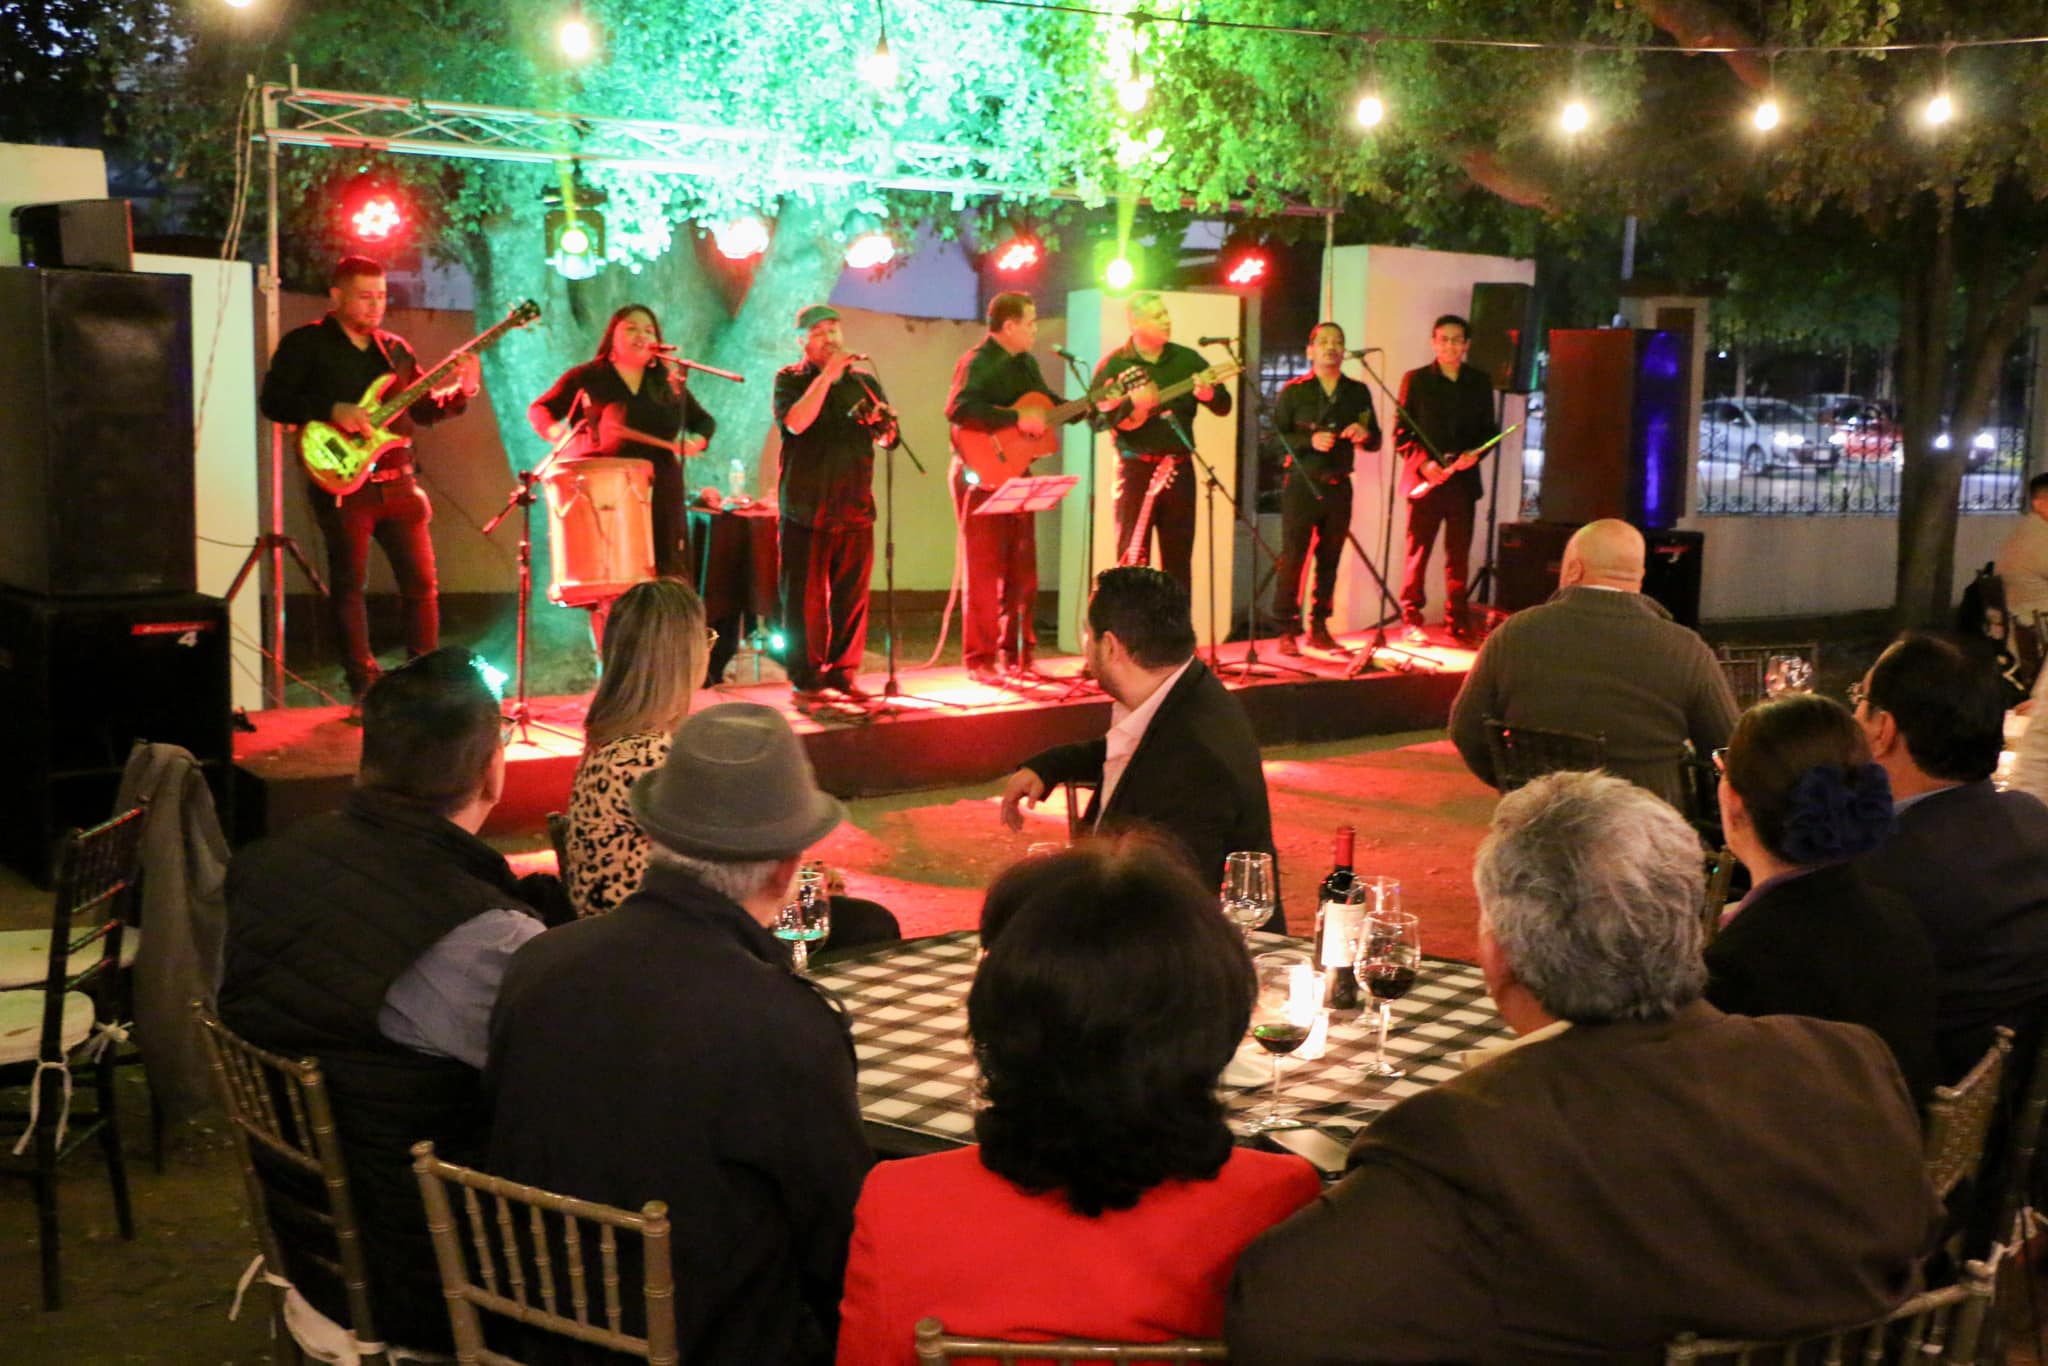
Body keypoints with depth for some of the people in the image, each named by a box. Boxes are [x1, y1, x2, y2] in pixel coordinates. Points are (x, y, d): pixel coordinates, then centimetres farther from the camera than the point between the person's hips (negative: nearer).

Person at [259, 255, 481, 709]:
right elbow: (272, 401, -8)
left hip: (396, 481, 5)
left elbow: (422, 409, 16)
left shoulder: (394, 348, 16)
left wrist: (461, 391, -2)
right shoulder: (305, 344, 0)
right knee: (349, 583, -1)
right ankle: (364, 688, 6)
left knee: (421, 582, 2)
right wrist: (333, 411, -19)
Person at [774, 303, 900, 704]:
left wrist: (881, 422, -9)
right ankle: (805, 677, 5)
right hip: (806, 508, -4)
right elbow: (796, 423, -16)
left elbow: (889, 438, 13)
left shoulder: (864, 382, 15)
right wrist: (826, 376, -18)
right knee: (805, 598, -2)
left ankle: (842, 673, 13)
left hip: (855, 506, 4)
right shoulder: (791, 380, 3)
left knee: (851, 597, 4)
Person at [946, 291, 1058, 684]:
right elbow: (959, 408, -30)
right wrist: (1017, 419, -29)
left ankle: (1017, 655, 19)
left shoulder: (1026, 363, 13)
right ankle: (980, 661, 1)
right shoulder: (978, 363, -14)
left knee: (1022, 572, 11)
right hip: (982, 476, -8)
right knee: (983, 572, -5)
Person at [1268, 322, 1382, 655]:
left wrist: (1364, 435, -8)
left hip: (1339, 487, 4)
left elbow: (1375, 441, 15)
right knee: (1292, 558, -5)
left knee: (1329, 559, 7)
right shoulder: (1293, 391, 0)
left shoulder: (1358, 392, 11)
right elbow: (1275, 436, -5)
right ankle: (1286, 631, 0)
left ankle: (1319, 627, 16)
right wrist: (1310, 441, -19)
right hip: (1302, 485, -4)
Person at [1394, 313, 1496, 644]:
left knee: (1459, 555, 6)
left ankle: (1457, 621, 14)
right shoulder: (1415, 380, 3)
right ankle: (1411, 620, 4)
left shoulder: (1480, 382, 11)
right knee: (1418, 552, -2)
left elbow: (1490, 429, 13)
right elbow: (1401, 433, 1)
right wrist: (1423, 463, -14)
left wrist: (1474, 454, -8)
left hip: (1464, 480, 3)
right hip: (1425, 480, -3)